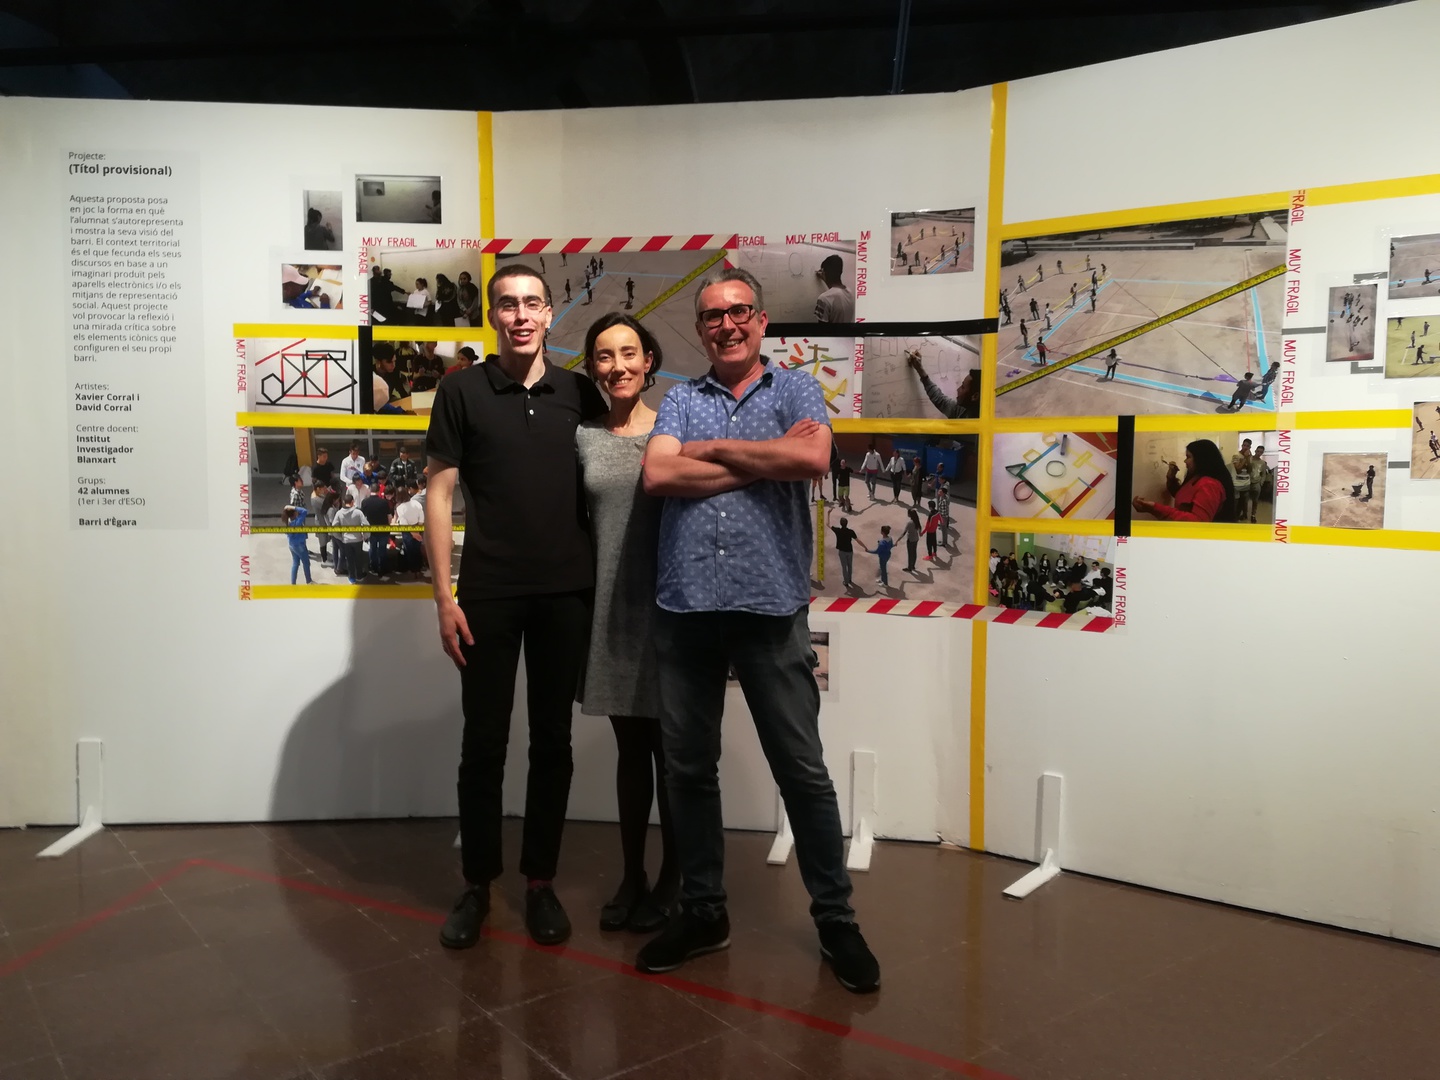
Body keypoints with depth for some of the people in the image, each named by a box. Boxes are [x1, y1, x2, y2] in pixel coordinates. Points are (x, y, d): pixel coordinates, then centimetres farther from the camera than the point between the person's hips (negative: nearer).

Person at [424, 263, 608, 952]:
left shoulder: (581, 394, 6)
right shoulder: (461, 391, 1)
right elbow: (440, 495, 0)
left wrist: (606, 583, 4)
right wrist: (444, 597, -6)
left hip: (566, 593, 2)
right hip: (488, 593, -1)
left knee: (552, 742, 9)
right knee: (483, 744, 7)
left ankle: (541, 881, 23)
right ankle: (477, 884, 22)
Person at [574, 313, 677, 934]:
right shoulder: (583, 437, 6)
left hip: (666, 606, -3)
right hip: (608, 609, 3)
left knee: (668, 747, 6)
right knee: (629, 747, 12)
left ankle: (670, 879, 21)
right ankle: (631, 875, 25)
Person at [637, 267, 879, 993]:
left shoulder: (796, 389, 6)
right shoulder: (681, 399, 11)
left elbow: (813, 458, -15)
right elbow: (657, 476, -8)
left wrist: (713, 449, -6)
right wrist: (766, 461, -8)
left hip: (771, 607, -2)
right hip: (686, 608, 3)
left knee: (802, 771, 5)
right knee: (688, 768, 12)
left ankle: (835, 919, 21)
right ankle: (702, 911, 30)